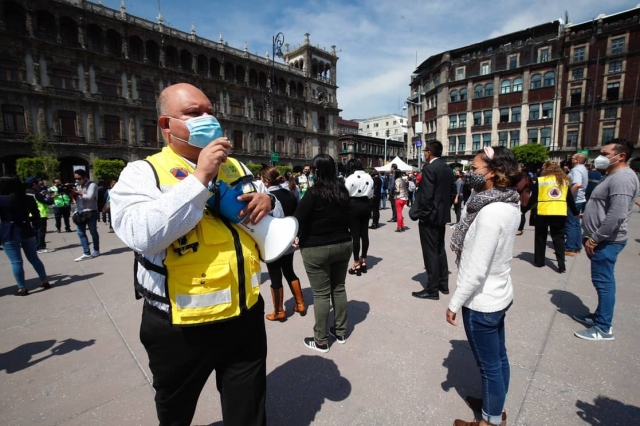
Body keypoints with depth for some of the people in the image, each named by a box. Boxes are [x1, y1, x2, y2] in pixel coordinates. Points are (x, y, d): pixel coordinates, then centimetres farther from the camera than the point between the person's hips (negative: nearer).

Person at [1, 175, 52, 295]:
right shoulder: (29, 199, 2)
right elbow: (37, 217, 8)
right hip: (27, 232, 4)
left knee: (16, 262, 2)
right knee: (34, 258, 14)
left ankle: (22, 288, 7)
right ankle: (45, 281, 17)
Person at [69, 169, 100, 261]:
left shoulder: (92, 185, -8)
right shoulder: (77, 186, 15)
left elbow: (89, 197, -20)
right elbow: (76, 199, 17)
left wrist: (78, 193, -16)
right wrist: (72, 194, -1)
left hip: (90, 212, -7)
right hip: (80, 212, 7)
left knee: (93, 232, 4)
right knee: (80, 233, 3)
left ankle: (96, 251, 16)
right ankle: (86, 253, 5)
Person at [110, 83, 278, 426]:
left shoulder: (235, 167, 7)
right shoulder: (143, 173, -8)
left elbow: (275, 211, 14)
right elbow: (142, 236, -26)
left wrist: (268, 201, -10)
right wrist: (200, 177, -26)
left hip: (246, 315, 3)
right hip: (180, 328, -2)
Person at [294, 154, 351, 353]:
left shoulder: (313, 193, -16)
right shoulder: (343, 191, 4)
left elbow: (299, 219, -16)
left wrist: (299, 237, 1)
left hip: (316, 249, -6)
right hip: (343, 245, 6)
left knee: (321, 294, 4)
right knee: (339, 288, 17)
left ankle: (321, 341, 18)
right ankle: (340, 332, 31)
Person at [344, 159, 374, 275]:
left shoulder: (350, 178, -10)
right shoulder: (368, 177, 9)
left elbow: (346, 194, -12)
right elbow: (371, 194, 10)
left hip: (354, 206, -6)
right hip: (365, 205, 6)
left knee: (355, 235, -2)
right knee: (364, 234, 11)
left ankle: (356, 264, 3)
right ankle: (363, 261, 21)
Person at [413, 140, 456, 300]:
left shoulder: (429, 168, -16)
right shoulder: (447, 169, 10)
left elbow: (426, 195, -23)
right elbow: (453, 192, 14)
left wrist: (423, 214, -13)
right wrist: (445, 207, 18)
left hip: (430, 216, -9)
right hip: (442, 215, 9)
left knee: (430, 253, -2)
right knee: (440, 250, 18)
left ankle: (432, 289, 6)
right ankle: (443, 284, 28)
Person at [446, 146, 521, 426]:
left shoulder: (491, 213, -28)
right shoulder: (509, 205, 1)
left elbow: (476, 269, -26)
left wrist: (455, 303, -16)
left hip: (481, 302, -9)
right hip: (499, 295, 9)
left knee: (489, 365, 12)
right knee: (498, 358, 25)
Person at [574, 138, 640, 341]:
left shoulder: (622, 178, -18)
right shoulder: (613, 175, 15)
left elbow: (616, 215, -26)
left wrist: (595, 239, -19)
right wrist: (591, 237, 18)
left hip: (606, 241, -10)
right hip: (601, 240, 10)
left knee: (604, 282, -2)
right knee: (602, 282, 17)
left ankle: (603, 328, 9)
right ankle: (600, 316, 30)